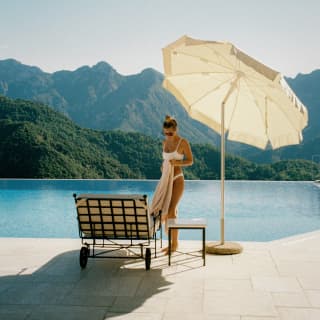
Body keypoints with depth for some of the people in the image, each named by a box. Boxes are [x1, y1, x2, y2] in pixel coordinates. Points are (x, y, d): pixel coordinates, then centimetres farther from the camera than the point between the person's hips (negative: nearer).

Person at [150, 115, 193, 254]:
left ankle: (174, 244, -1)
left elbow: (190, 161, -3)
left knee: (171, 211, -12)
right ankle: (172, 243, 16)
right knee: (165, 212, 6)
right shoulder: (164, 142, 10)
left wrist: (177, 163, -20)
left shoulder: (183, 142, -8)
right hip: (166, 180, 6)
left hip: (177, 180, -6)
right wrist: (163, 165, -1)